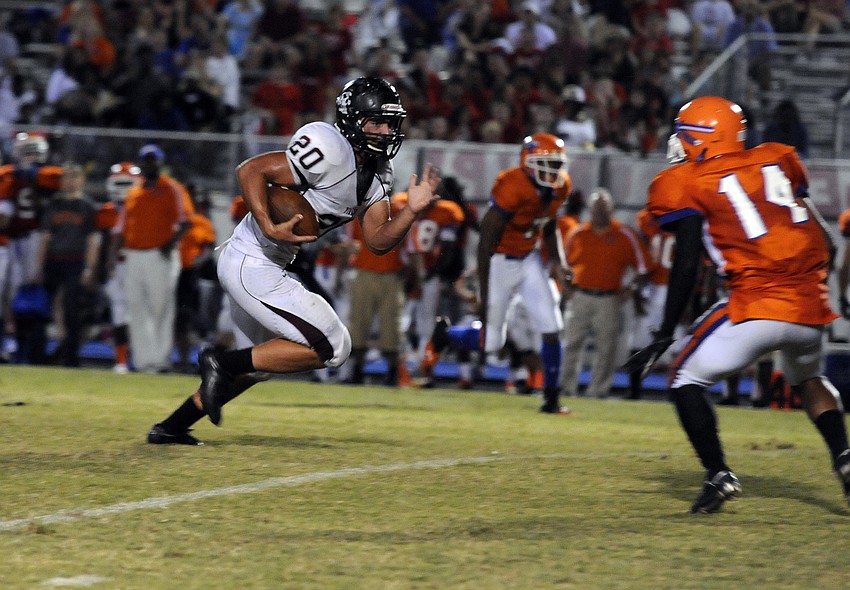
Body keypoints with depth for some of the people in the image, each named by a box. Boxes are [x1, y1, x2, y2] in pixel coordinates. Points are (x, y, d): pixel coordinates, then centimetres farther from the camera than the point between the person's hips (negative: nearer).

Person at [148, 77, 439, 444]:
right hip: (252, 265, -10)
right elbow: (250, 170, -23)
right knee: (331, 347, -10)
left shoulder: (377, 175, 8)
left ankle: (171, 427, 32)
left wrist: (412, 212, -10)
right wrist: (270, 228, -32)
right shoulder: (332, 152, -21)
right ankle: (222, 364, -7)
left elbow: (377, 241, 6)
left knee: (254, 366, 24)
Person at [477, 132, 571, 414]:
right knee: (492, 343, 1)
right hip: (501, 261, -6)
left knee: (551, 329, -4)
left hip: (529, 259, 6)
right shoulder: (512, 189, -27)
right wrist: (484, 293, -21)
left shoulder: (560, 188, -5)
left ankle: (551, 399, 4)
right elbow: (486, 241, -22)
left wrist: (557, 261, -1)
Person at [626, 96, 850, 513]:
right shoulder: (777, 163, 17)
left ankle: (719, 475, -2)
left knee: (686, 381, 11)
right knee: (807, 377, 33)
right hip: (811, 309, 6)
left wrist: (663, 337, -1)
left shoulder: (689, 184, 2)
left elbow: (687, 264, -4)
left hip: (757, 306, -6)